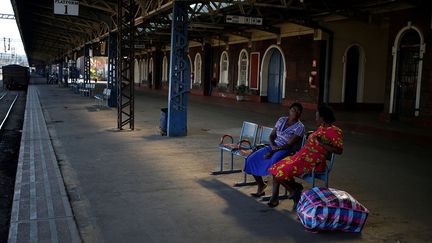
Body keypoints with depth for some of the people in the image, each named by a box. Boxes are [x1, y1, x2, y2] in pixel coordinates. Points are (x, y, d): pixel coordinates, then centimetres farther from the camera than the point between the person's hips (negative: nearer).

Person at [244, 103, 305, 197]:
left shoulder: (300, 127, -7)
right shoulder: (282, 120, 12)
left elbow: (290, 144, -15)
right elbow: (272, 135, 12)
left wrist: (273, 151, -21)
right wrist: (272, 146, -11)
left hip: (287, 151, -6)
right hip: (274, 146, 6)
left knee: (274, 162, -38)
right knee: (251, 159, -10)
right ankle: (260, 186, 7)